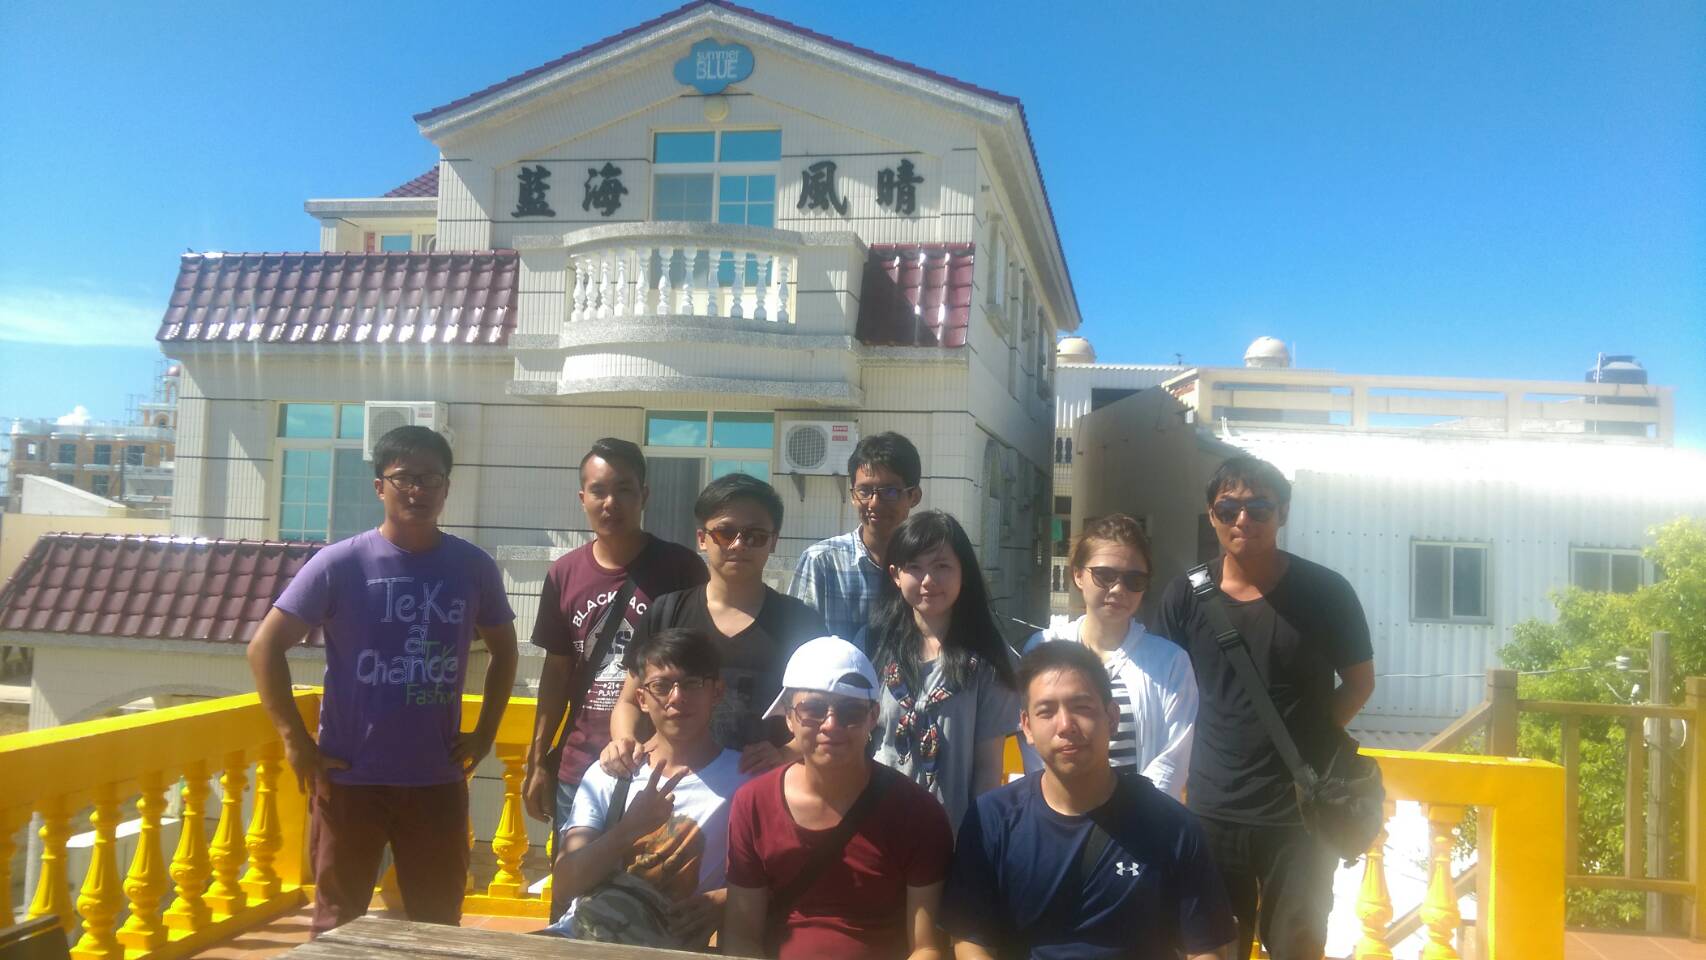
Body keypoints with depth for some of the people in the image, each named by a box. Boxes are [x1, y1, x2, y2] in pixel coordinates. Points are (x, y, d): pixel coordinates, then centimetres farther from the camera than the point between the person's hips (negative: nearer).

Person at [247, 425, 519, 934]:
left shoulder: (474, 567, 0)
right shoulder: (339, 564, -9)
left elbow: (503, 649, 14)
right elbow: (264, 648, -6)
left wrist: (485, 733, 6)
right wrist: (296, 740, -10)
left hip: (438, 780, 2)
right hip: (349, 779, -2)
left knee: (438, 927, 13)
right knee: (337, 924, 12)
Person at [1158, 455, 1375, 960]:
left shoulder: (1325, 593, -6)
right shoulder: (1185, 596, -2)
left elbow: (1360, 681, 6)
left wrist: (1314, 737, -6)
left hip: (1301, 817, -1)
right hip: (1211, 814, 2)